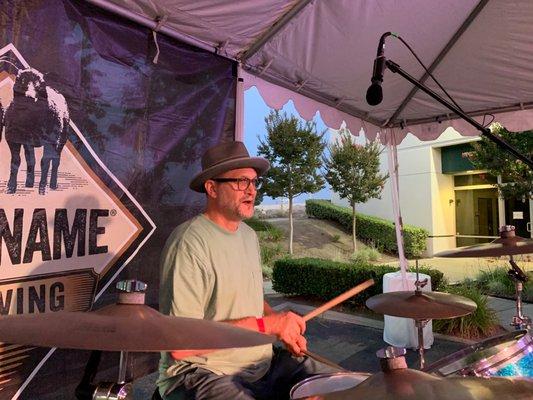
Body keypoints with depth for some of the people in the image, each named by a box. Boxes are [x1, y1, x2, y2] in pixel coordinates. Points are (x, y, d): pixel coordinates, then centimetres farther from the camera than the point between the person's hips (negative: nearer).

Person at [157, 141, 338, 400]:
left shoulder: (249, 235, 7)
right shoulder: (189, 242, -21)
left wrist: (284, 328, 1)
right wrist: (266, 324, -23)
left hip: (263, 361, 8)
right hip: (202, 374, -7)